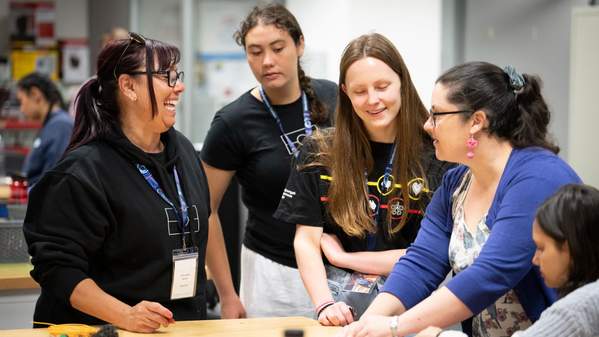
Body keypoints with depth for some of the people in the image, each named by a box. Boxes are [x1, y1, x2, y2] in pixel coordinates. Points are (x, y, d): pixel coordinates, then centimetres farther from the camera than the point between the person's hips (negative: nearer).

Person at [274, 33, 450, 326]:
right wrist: (324, 305, -12)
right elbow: (306, 240, 4)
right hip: (340, 305, 1)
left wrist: (343, 257, -2)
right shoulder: (318, 154, 6)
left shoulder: (436, 157, -3)